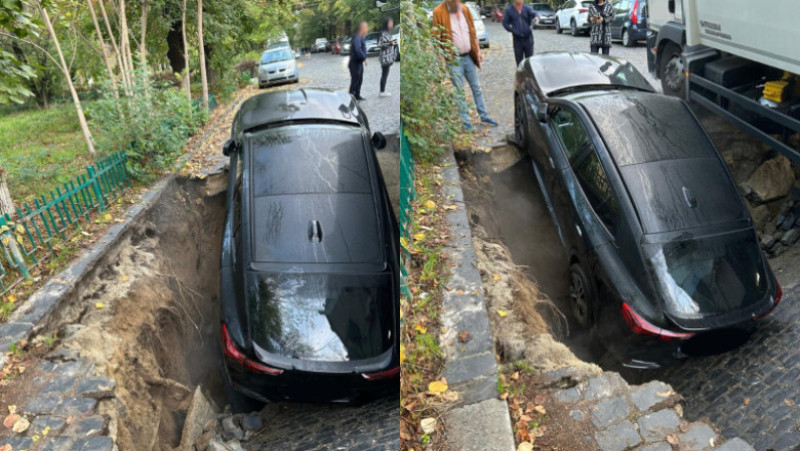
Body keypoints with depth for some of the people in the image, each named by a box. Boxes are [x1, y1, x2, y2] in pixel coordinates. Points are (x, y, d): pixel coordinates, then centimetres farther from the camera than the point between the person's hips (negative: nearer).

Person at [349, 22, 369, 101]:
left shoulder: (361, 38, 13)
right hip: (355, 62, -10)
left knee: (360, 80, 16)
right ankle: (351, 96, 2)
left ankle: (357, 96, 25)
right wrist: (364, 58, -24)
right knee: (355, 80, -5)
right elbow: (358, 50, -31)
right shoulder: (357, 38, -20)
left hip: (359, 62, 10)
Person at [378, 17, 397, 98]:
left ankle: (383, 91, 16)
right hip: (385, 57, -9)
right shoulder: (384, 33, -14)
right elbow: (379, 44, -21)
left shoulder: (389, 32, 13)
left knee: (385, 74, 11)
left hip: (389, 57, 9)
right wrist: (390, 44, -24)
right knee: (384, 74, -5)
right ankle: (382, 92, 0)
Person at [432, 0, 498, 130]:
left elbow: (473, 32, 12)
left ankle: (484, 116, 25)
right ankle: (465, 121, 15)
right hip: (453, 59, -5)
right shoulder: (439, 12, -10)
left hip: (469, 57, 5)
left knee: (476, 88, 12)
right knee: (459, 91, 3)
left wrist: (478, 51, 8)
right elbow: (437, 37, -9)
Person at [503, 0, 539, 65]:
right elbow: (505, 23, 5)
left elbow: (533, 13, -17)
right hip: (517, 39, 0)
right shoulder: (509, 10, 2)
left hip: (528, 37, 0)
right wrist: (513, 31, -5)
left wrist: (536, 17, -40)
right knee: (519, 59, 4)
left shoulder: (527, 8, 2)